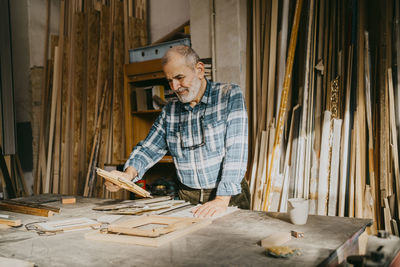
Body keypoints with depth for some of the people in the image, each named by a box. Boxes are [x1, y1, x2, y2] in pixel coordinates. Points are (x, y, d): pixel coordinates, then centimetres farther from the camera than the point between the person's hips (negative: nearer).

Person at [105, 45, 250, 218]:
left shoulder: (230, 95, -4)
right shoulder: (170, 111, 10)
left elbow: (236, 150, -14)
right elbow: (149, 148, 11)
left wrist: (222, 199, -22)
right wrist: (129, 173, -10)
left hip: (230, 197, -3)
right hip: (187, 200, 4)